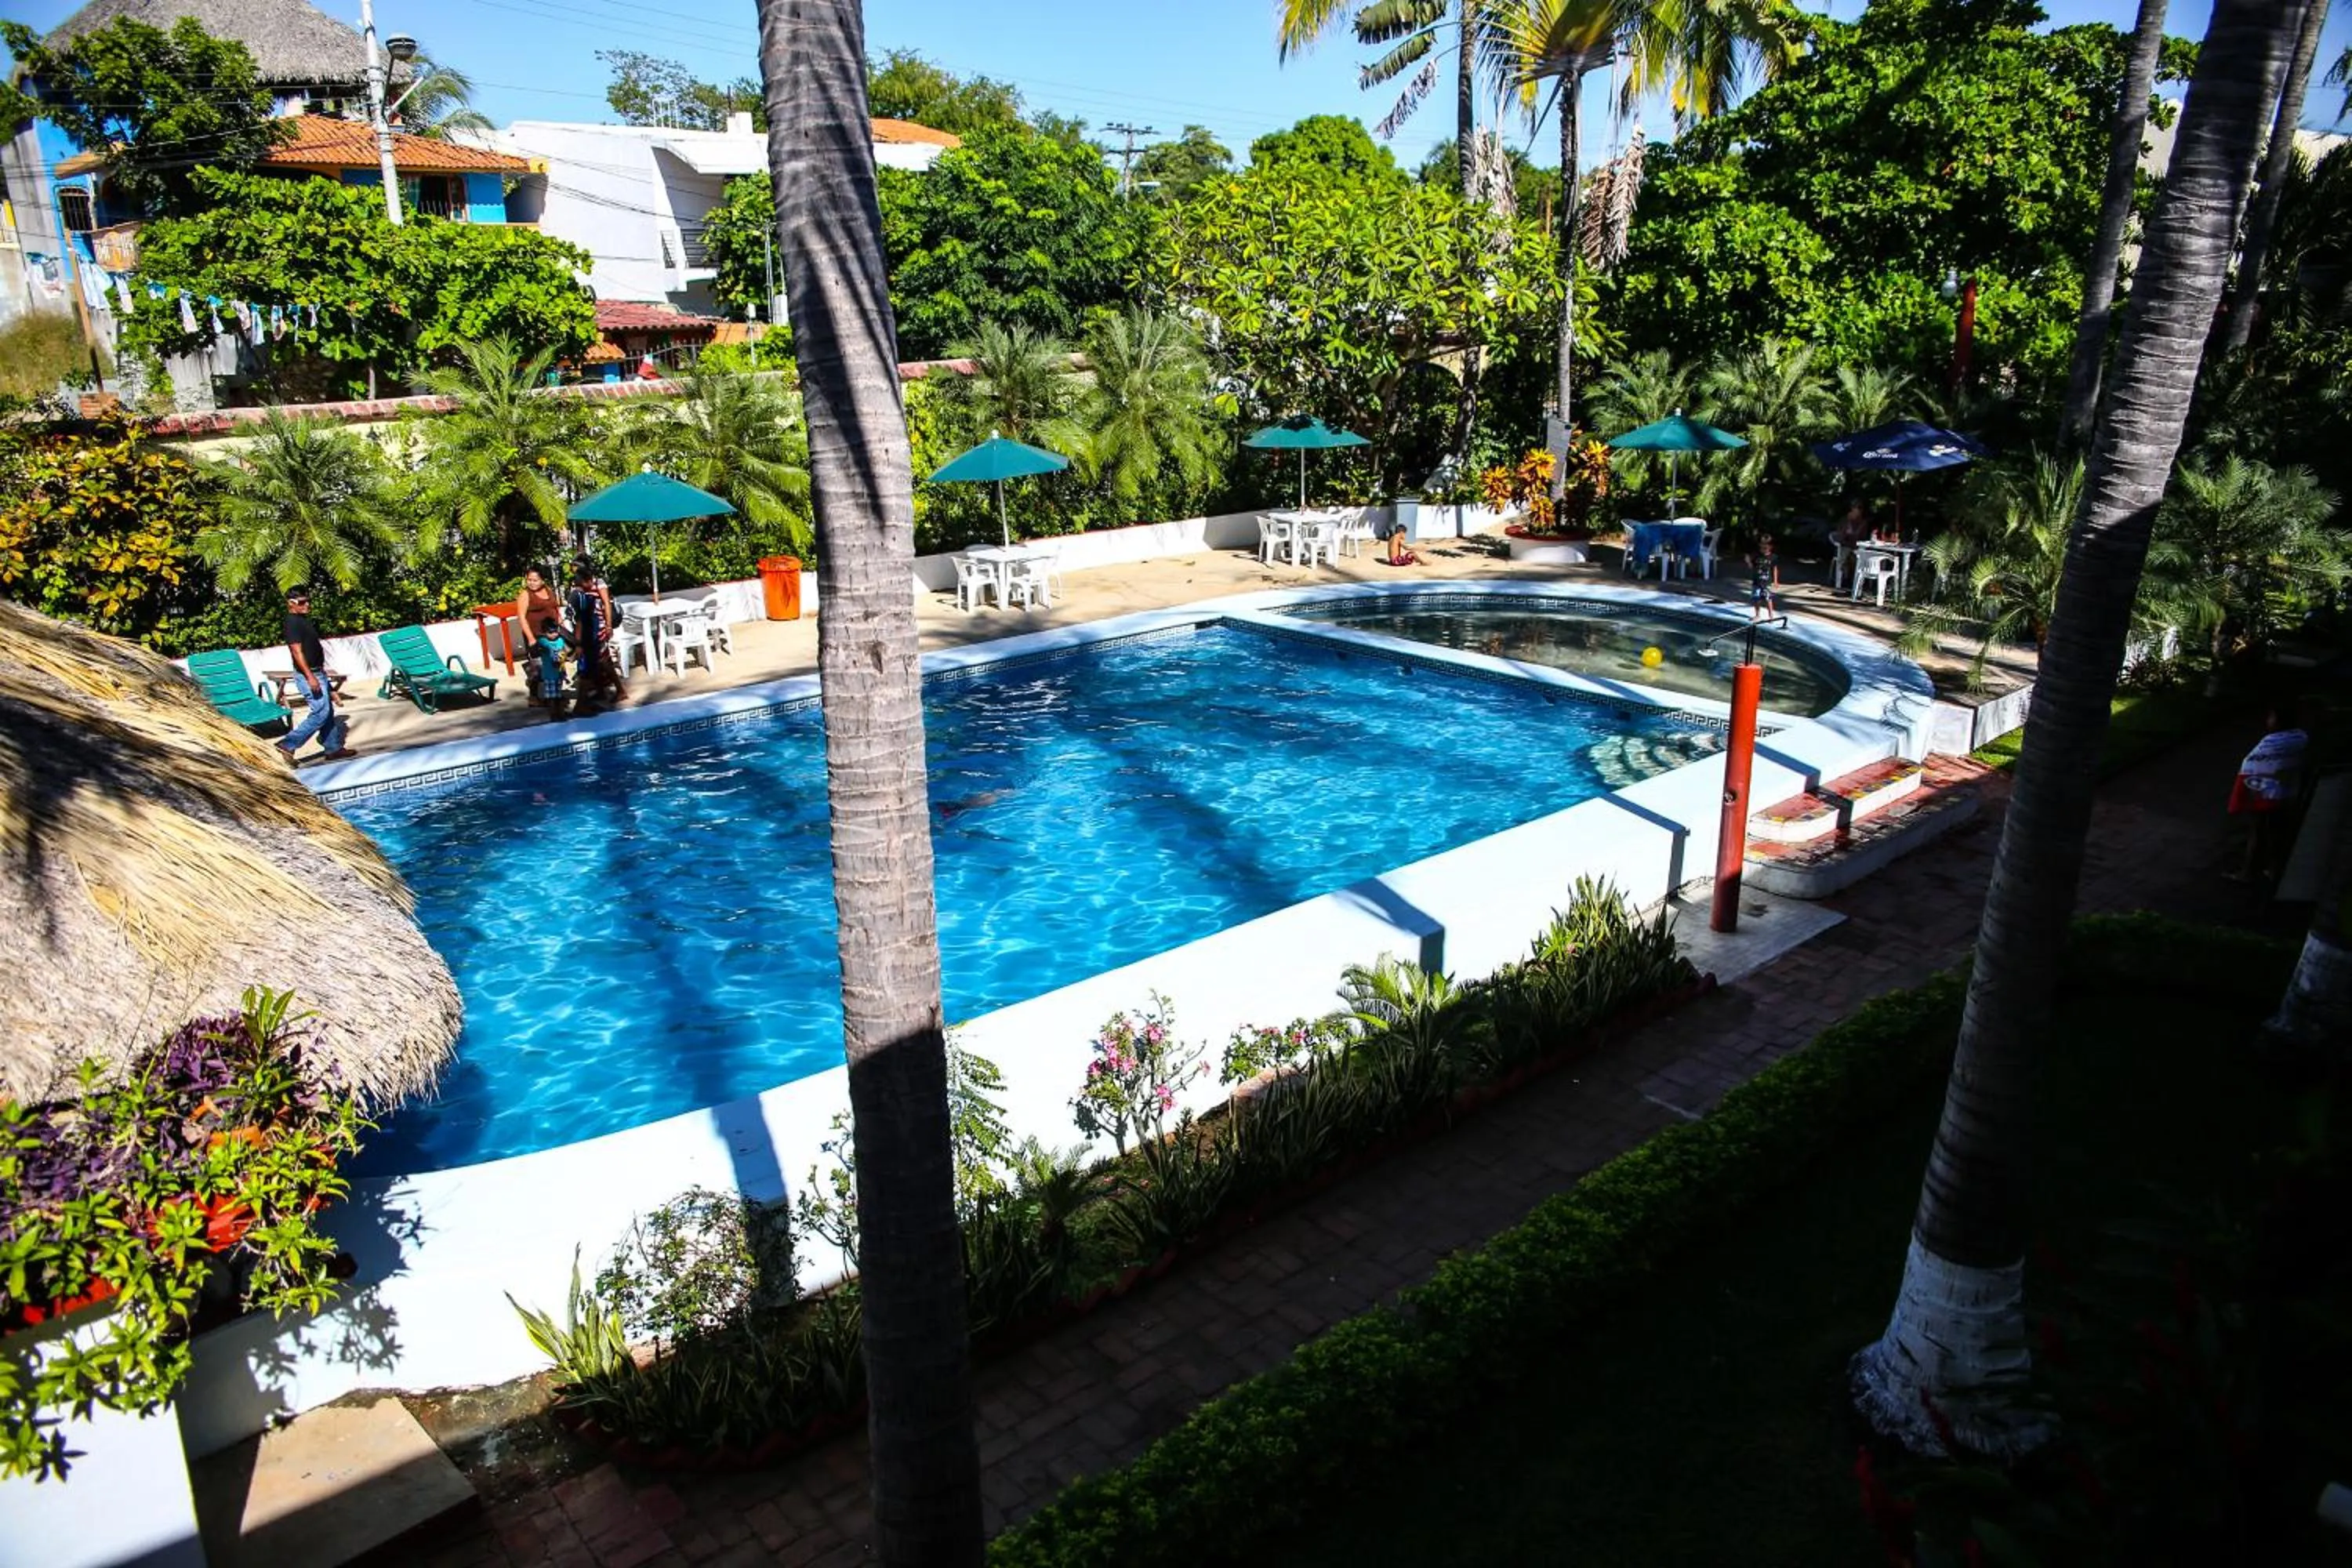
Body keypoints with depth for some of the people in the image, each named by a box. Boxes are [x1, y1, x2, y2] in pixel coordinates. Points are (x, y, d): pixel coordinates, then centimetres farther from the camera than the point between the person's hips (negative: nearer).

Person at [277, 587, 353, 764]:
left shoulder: (304, 620, 14)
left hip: (317, 672, 10)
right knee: (321, 712, -11)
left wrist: (322, 674, 23)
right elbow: (297, 651, -22)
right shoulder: (293, 623, -16)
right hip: (308, 674, -10)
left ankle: (333, 748, 19)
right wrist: (310, 676, -26)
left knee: (328, 712, 12)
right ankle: (288, 745, -7)